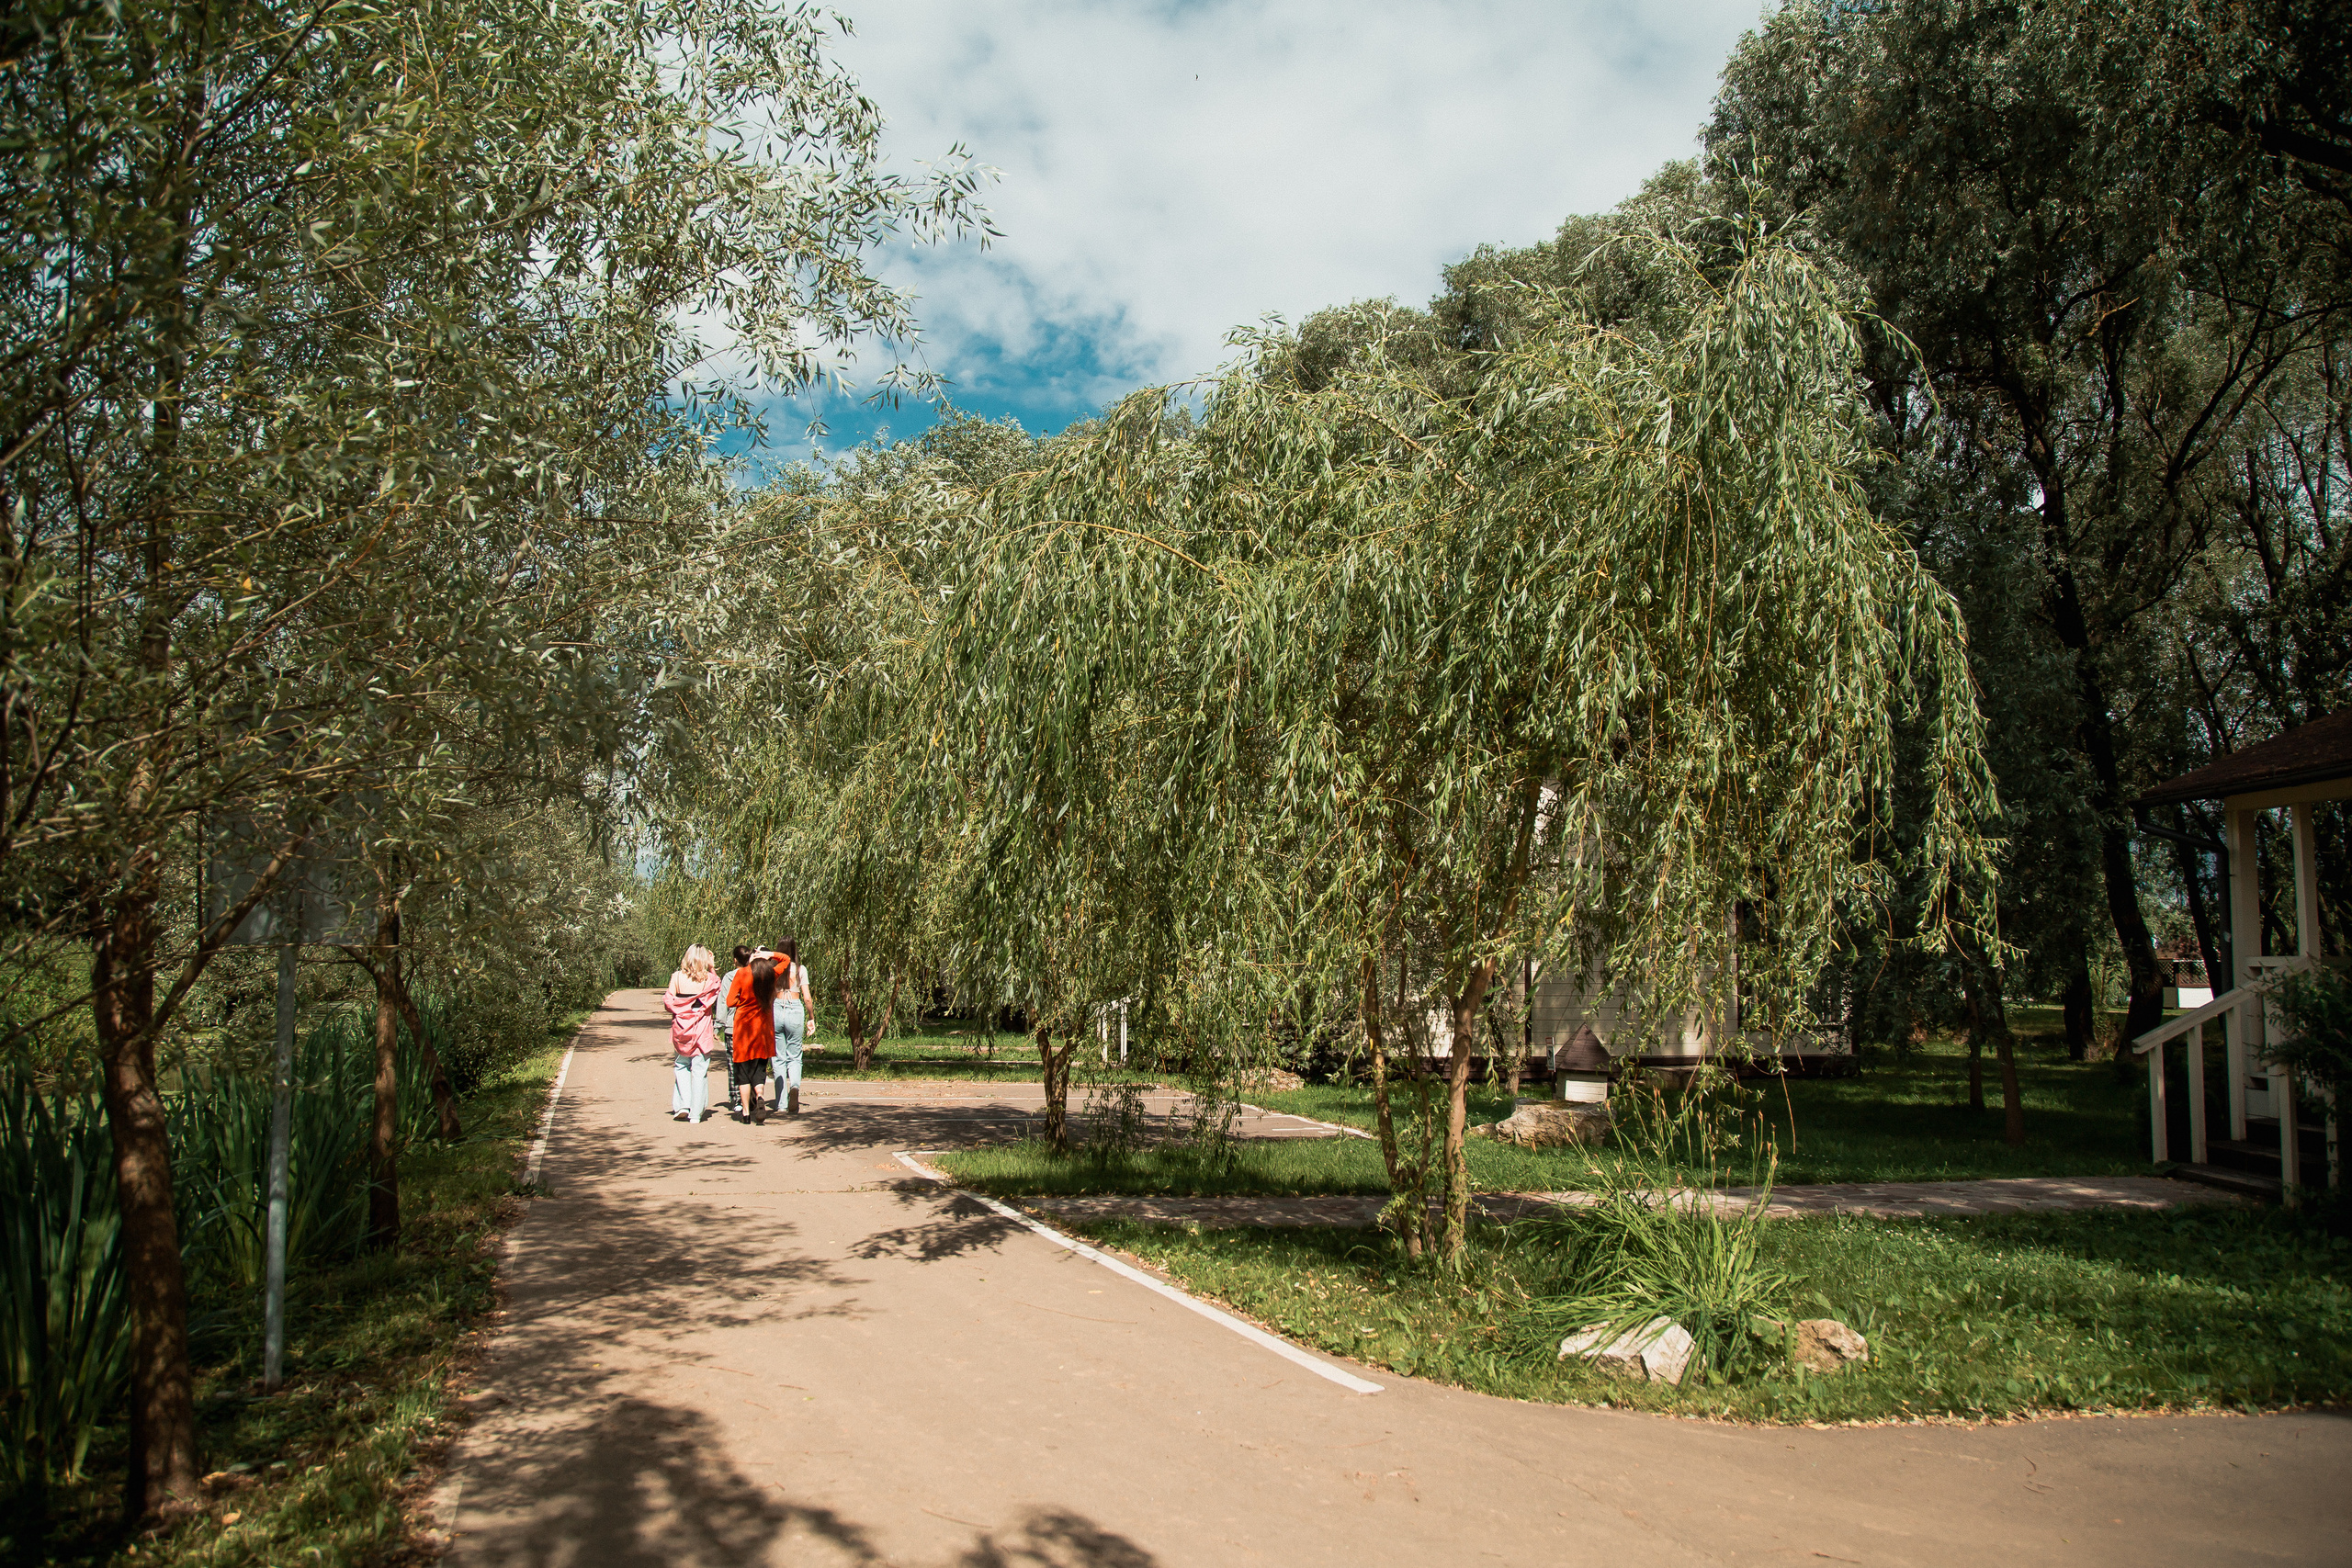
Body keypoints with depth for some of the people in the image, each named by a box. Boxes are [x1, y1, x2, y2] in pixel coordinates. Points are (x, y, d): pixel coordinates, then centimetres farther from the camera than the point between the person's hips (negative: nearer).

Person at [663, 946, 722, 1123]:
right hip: (702, 1028, -1)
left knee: (681, 1066, 17)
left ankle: (683, 1104, 3)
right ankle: (696, 1113, 5)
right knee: (700, 1070, 4)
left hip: (681, 1028, 1)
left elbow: (668, 1003, -3)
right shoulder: (710, 978, -5)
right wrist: (711, 967, 11)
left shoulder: (677, 977, -3)